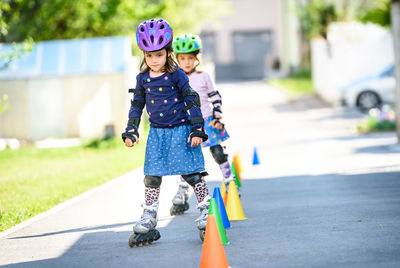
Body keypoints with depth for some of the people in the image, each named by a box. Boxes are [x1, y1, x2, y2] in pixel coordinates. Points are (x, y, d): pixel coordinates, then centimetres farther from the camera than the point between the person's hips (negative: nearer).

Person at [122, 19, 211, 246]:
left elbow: (192, 102, -6)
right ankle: (149, 219, 11)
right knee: (152, 176, 3)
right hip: (157, 133, 4)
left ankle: (207, 211, 10)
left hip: (180, 130, -4)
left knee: (192, 172, -4)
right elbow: (136, 106, 13)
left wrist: (197, 130, -10)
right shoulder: (143, 79, 4)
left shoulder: (177, 75, -8)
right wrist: (131, 131, 8)